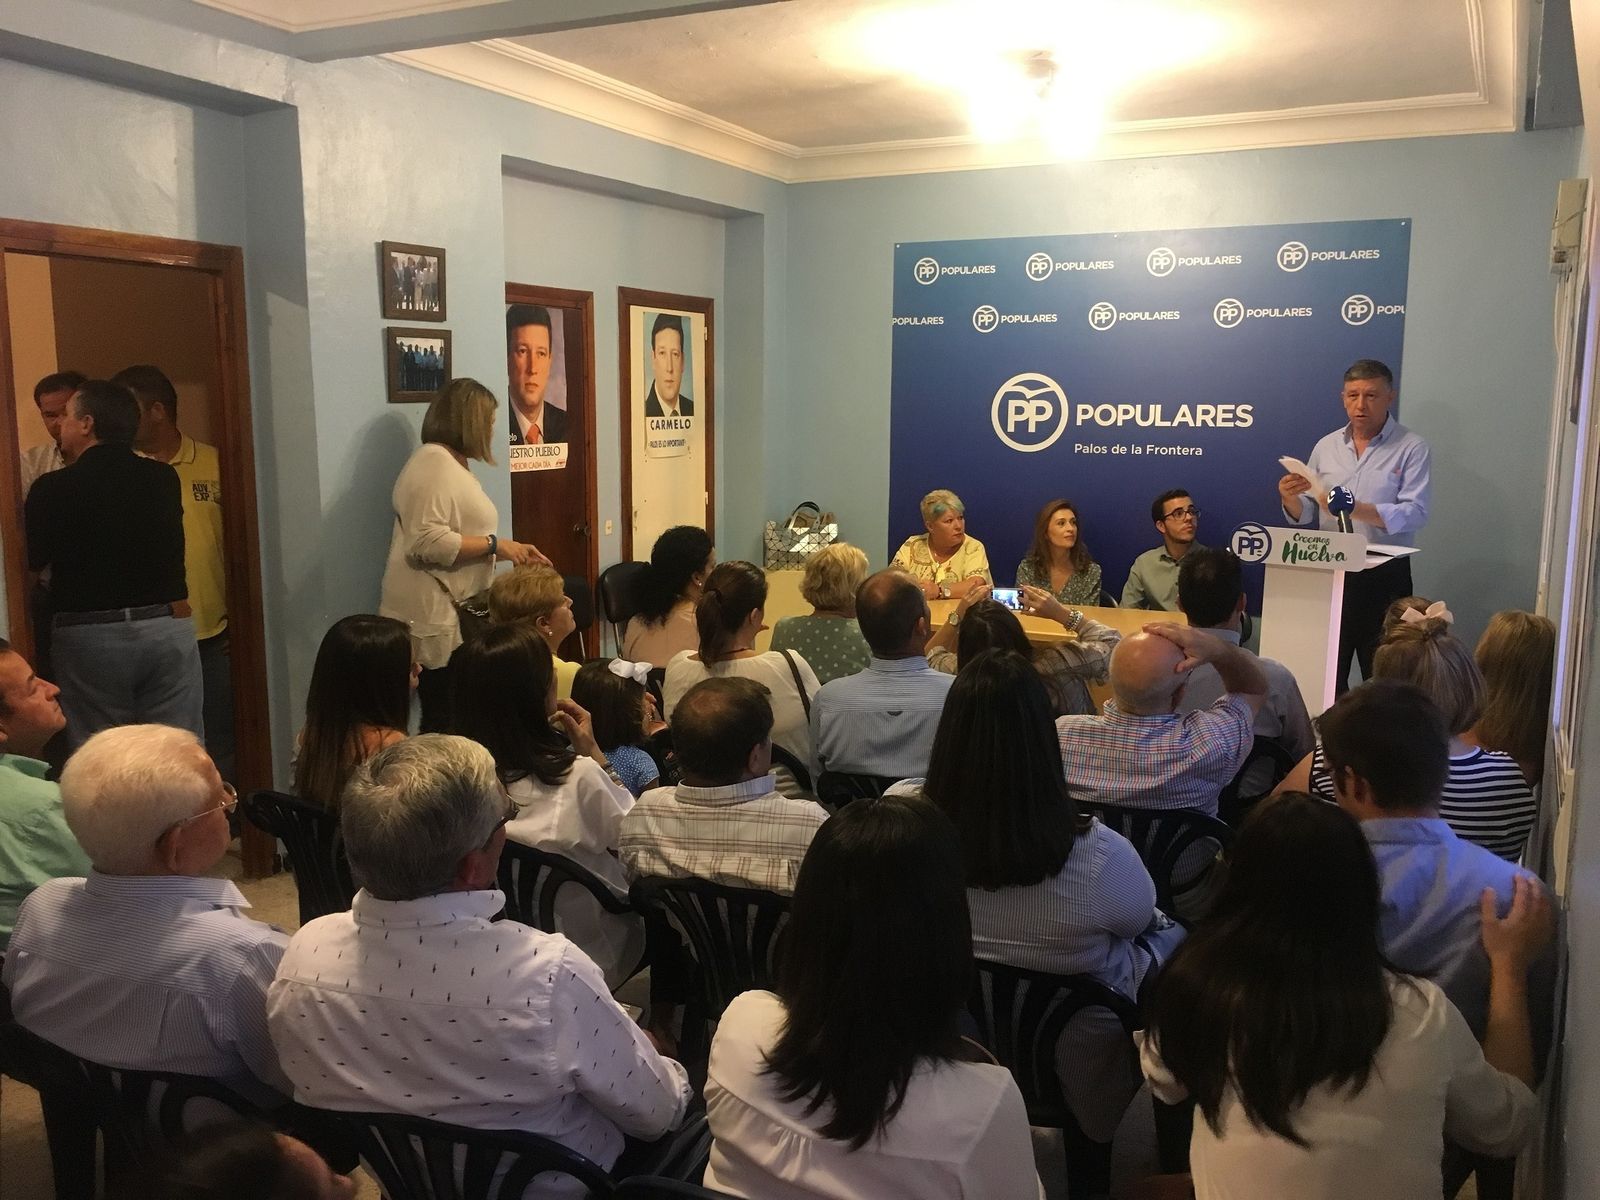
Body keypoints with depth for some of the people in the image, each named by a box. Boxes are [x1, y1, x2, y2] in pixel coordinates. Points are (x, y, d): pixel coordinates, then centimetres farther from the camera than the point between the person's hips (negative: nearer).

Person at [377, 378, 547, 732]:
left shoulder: (450, 464, 18)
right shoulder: (434, 463, -14)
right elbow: (427, 541, -24)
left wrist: (510, 551, 18)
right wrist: (494, 544, -16)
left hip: (447, 612, 10)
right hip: (432, 614, -10)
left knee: (448, 718, 10)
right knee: (445, 724, -6)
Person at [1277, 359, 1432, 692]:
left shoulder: (1412, 448, -1)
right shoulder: (1326, 446, 11)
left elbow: (1415, 513, -13)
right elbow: (1303, 516, 11)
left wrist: (1357, 510, -27)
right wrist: (1290, 498, -12)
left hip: (1384, 577, -3)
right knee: (1326, 673, 5)